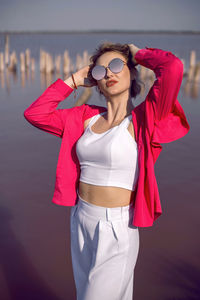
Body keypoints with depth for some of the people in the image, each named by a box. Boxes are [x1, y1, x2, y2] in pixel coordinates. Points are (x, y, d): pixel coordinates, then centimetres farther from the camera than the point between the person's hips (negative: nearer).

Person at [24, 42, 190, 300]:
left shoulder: (143, 118, -10)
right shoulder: (86, 117, 5)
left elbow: (173, 67, -25)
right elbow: (34, 113, 6)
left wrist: (139, 54, -5)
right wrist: (73, 81, 6)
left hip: (117, 229, -6)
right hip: (81, 221, 6)